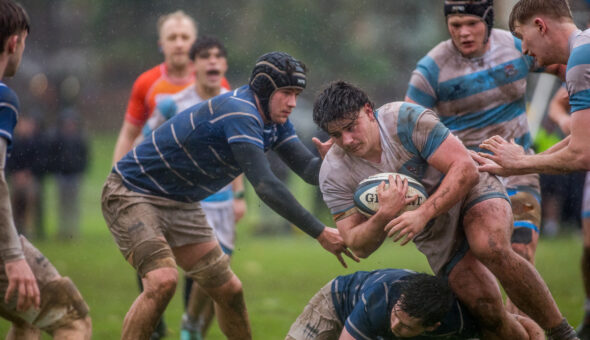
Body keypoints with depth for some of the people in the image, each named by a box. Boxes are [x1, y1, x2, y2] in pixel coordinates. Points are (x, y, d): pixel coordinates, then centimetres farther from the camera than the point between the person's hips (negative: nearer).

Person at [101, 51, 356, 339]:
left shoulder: (275, 121, 0)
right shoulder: (240, 112, -30)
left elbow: (307, 167, -5)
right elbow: (264, 185, -35)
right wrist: (320, 233, -35)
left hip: (179, 203, 9)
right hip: (131, 193, -9)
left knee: (228, 290, 7)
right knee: (162, 280, -29)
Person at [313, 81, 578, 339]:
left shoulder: (407, 118, -24)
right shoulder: (334, 174, -14)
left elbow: (465, 170, -27)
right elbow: (359, 247, -14)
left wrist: (423, 214, -39)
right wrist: (384, 215, -35)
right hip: (435, 237, 4)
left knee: (491, 248, -34)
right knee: (485, 308, -15)